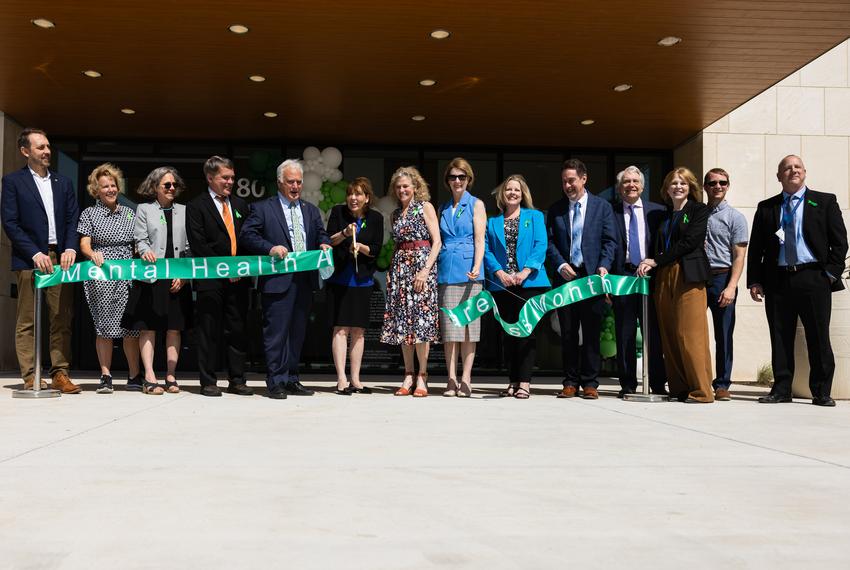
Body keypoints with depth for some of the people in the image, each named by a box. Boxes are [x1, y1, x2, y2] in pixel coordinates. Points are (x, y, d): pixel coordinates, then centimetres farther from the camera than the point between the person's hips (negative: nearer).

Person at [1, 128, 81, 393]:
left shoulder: (63, 182, 17)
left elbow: (73, 219, 12)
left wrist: (71, 248, -6)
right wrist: (35, 254, -12)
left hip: (61, 258, 4)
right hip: (30, 259, -3)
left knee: (62, 319, 1)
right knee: (27, 321, -1)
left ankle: (60, 374, 6)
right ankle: (30, 377, 3)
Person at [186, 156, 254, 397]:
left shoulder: (240, 204, 16)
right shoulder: (196, 206, 0)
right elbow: (199, 246, -8)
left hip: (238, 278, 5)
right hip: (210, 279, -4)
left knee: (237, 331, 7)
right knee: (208, 332, 1)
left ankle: (237, 381, 14)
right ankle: (208, 382, 9)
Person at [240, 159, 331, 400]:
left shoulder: (311, 210, 19)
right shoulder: (263, 208, 3)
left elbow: (321, 234, 18)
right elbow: (247, 235, -4)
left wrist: (324, 244, -5)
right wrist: (270, 248, -19)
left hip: (305, 279, 5)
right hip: (278, 280, -5)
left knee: (297, 333, 10)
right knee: (276, 332, -4)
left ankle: (291, 379, 18)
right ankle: (276, 382, 3)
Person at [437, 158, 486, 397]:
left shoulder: (476, 204, 6)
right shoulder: (443, 208, 18)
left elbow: (479, 239, -3)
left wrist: (477, 266, -18)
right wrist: (433, 270, 11)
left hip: (468, 270, -4)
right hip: (446, 271, 4)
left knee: (468, 323, -3)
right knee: (448, 325, 1)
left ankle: (465, 379, 0)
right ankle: (451, 379, 4)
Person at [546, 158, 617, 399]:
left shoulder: (602, 206, 7)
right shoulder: (555, 209, 11)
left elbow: (610, 240, 3)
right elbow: (549, 241, 7)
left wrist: (604, 266, -11)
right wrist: (560, 264, -8)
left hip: (592, 275, -2)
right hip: (566, 276, 2)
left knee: (592, 332, 0)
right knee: (568, 332, 4)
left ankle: (590, 383, 7)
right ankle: (570, 382, 11)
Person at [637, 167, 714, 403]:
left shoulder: (699, 210, 5)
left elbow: (690, 241, -7)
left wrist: (656, 261, -8)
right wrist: (651, 265, -1)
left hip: (689, 277, -5)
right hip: (663, 277, 5)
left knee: (690, 334, -11)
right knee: (669, 335, 2)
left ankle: (701, 390, -7)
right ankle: (678, 389, 7)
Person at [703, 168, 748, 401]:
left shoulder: (735, 217, 4)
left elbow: (739, 256, -3)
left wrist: (731, 287, -14)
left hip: (722, 279, -3)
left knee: (723, 334, 1)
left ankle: (722, 384, 8)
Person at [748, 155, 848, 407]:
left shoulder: (825, 202, 8)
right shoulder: (766, 207, 13)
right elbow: (756, 248, 11)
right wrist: (754, 281, 2)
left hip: (814, 279, -2)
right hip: (777, 280, 2)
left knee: (819, 338, 1)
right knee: (780, 338, 5)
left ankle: (821, 392, 10)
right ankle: (781, 389, 13)